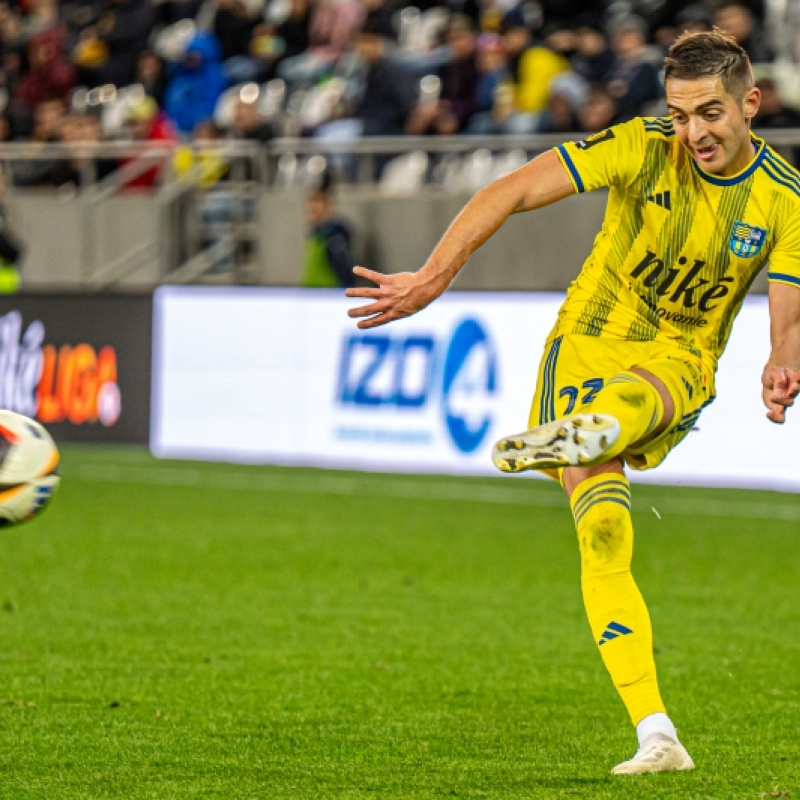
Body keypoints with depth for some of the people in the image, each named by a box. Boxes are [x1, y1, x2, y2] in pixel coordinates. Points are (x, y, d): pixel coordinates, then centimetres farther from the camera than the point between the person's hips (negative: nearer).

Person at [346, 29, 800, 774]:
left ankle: (585, 433, -73)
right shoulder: (643, 150, -13)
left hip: (681, 361, 1)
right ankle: (656, 736, -19)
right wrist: (432, 278, -28)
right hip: (591, 341, -1)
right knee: (603, 538, -18)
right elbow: (513, 190, -18)